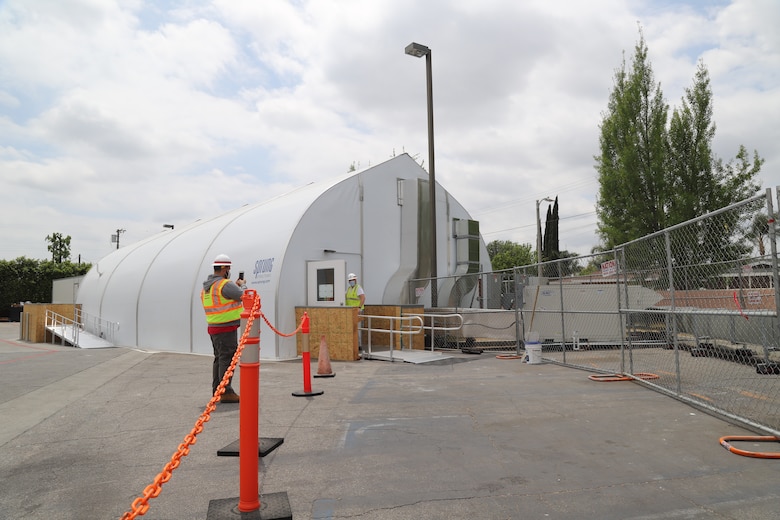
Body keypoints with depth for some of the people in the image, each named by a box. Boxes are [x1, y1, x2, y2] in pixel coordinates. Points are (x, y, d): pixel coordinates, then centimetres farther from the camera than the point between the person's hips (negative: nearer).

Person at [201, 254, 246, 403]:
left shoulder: (206, 287, 14)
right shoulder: (224, 284, -17)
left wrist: (235, 286, 15)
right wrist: (242, 285, 2)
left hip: (214, 328, 10)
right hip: (226, 328, -9)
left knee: (219, 359, 16)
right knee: (227, 359, -6)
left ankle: (217, 391, 21)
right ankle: (226, 392, -4)